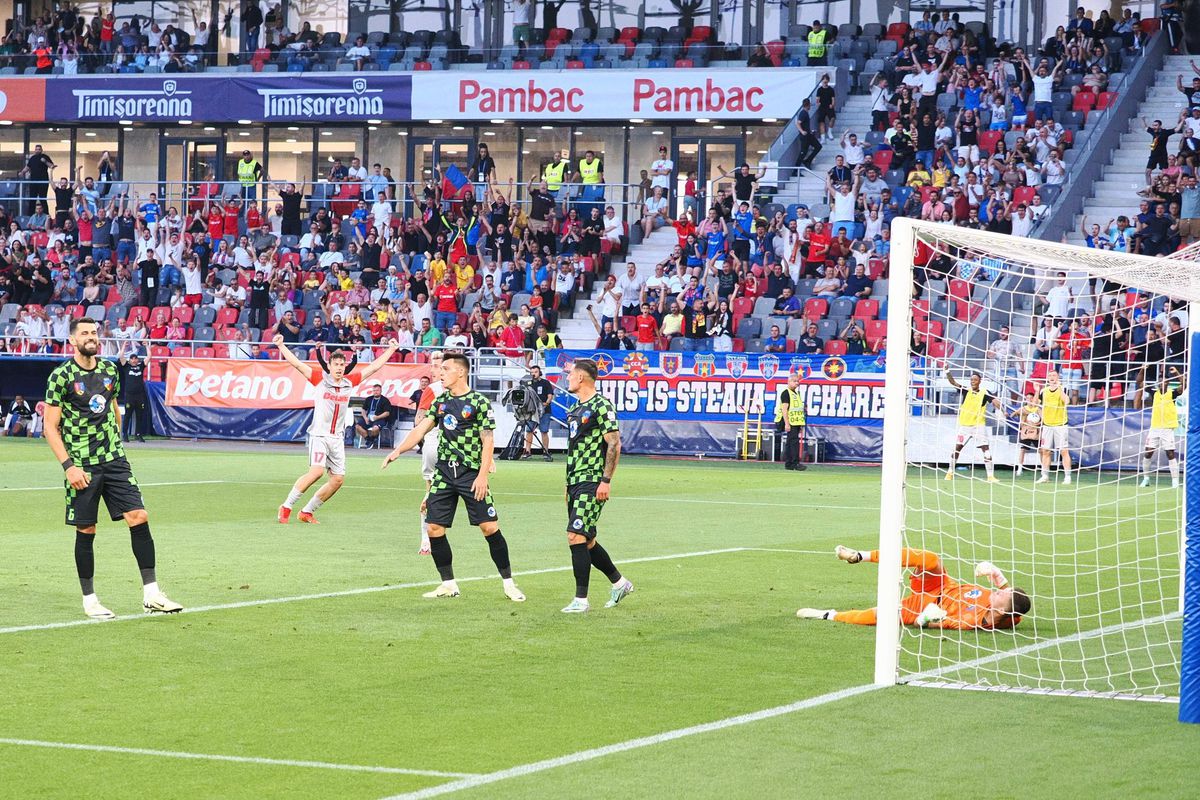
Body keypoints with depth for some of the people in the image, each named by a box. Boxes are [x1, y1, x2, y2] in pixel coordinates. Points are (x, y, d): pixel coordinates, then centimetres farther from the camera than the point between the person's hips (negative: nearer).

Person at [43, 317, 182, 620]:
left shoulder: (110, 370, 9)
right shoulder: (61, 376, -7)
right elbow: (51, 427, -6)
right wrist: (68, 466, -14)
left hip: (114, 460, 4)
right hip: (81, 467, -4)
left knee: (139, 518, -6)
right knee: (86, 531, 2)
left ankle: (151, 595, -2)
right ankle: (89, 600, 15)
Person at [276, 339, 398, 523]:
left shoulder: (349, 382, 8)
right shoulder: (320, 379, -2)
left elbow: (374, 367, 17)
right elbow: (297, 364, -6)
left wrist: (391, 349, 20)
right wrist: (281, 345, -12)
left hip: (337, 438, 5)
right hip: (319, 435, -5)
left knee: (338, 479, 1)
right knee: (316, 471, -23)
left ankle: (307, 511, 15)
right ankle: (286, 507, -13)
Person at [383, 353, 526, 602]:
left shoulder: (479, 402, -5)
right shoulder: (440, 401, 11)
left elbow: (488, 442, -7)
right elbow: (420, 429, 9)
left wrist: (483, 475, -15)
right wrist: (398, 450, -5)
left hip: (471, 474, -5)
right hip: (444, 472, 5)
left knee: (490, 527, -10)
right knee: (434, 528, -1)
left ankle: (508, 583, 0)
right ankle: (449, 584, 11)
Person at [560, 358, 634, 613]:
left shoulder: (601, 406, -11)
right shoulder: (575, 409, 17)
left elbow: (614, 444, -15)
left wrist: (606, 480, -19)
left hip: (592, 483, -9)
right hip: (575, 483, 9)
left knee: (576, 537, -15)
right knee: (586, 541, 12)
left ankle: (581, 600, -12)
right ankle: (619, 583, 27)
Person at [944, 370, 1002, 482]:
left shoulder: (985, 393, -2)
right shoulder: (965, 391, 4)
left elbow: (995, 401, -16)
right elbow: (953, 382, -5)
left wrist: (1002, 410, -34)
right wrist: (947, 371, -22)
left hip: (979, 425, -2)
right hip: (964, 425, 2)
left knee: (986, 450, -7)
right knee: (957, 448, 4)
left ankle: (991, 476, -5)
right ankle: (950, 473, 18)